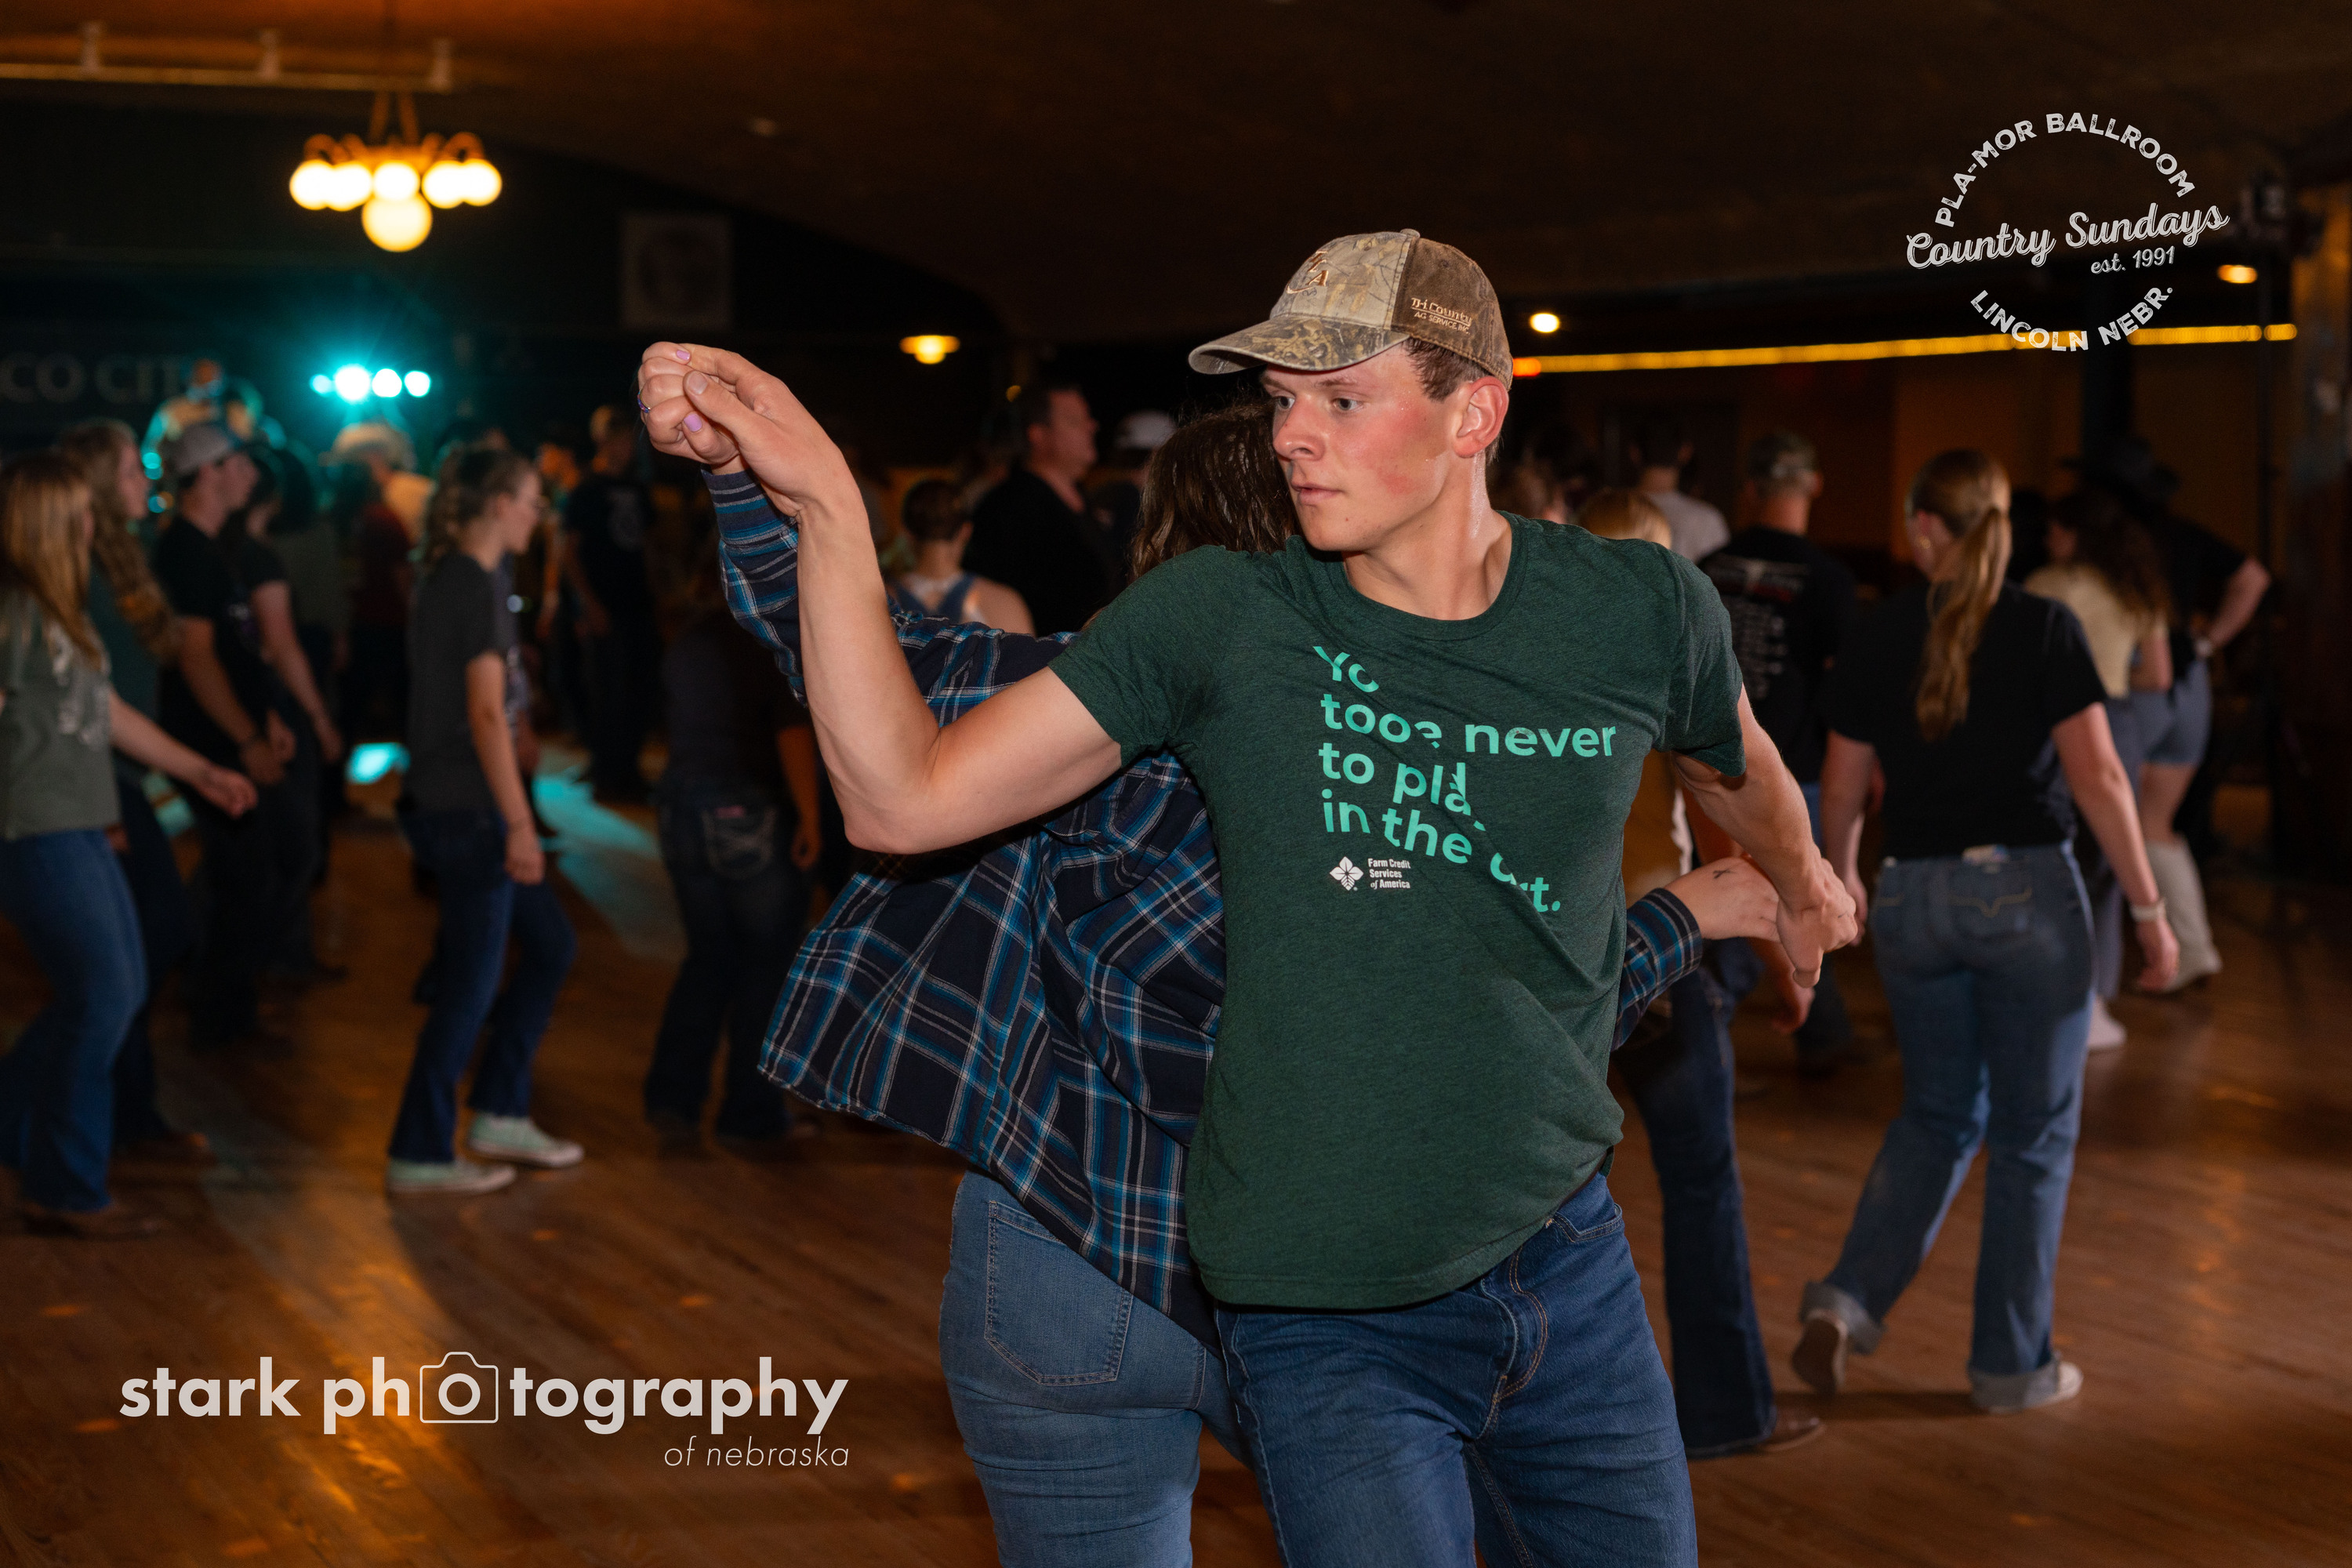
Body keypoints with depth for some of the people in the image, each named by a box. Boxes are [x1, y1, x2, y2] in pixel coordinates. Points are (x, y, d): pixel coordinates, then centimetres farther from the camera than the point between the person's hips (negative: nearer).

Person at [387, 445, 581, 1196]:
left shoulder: (447, 580, 14)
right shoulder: (478, 586, -16)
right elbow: (486, 712, -22)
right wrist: (519, 823, -22)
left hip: (451, 804, 10)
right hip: (468, 811, -10)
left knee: (549, 944, 16)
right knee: (472, 982, -2)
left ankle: (499, 1114, 21)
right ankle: (420, 1155, 5)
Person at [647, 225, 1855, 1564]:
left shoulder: (1639, 612, -5)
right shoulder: (1223, 621, -10)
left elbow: (1737, 760, 20)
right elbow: (904, 798, -12)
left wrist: (1805, 886, 39)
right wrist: (824, 506, -20)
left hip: (1569, 1267, 3)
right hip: (1331, 1322, -3)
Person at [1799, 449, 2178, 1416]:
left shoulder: (1874, 642, 1)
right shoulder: (2043, 630, -7)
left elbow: (1841, 791, 7)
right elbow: (2097, 777, -11)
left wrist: (1841, 880, 26)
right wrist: (2149, 909, -4)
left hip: (1914, 894, 3)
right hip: (2026, 891, -3)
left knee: (1938, 1115, 20)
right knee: (2032, 1133, 9)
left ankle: (1850, 1298, 3)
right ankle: (2012, 1364, 15)